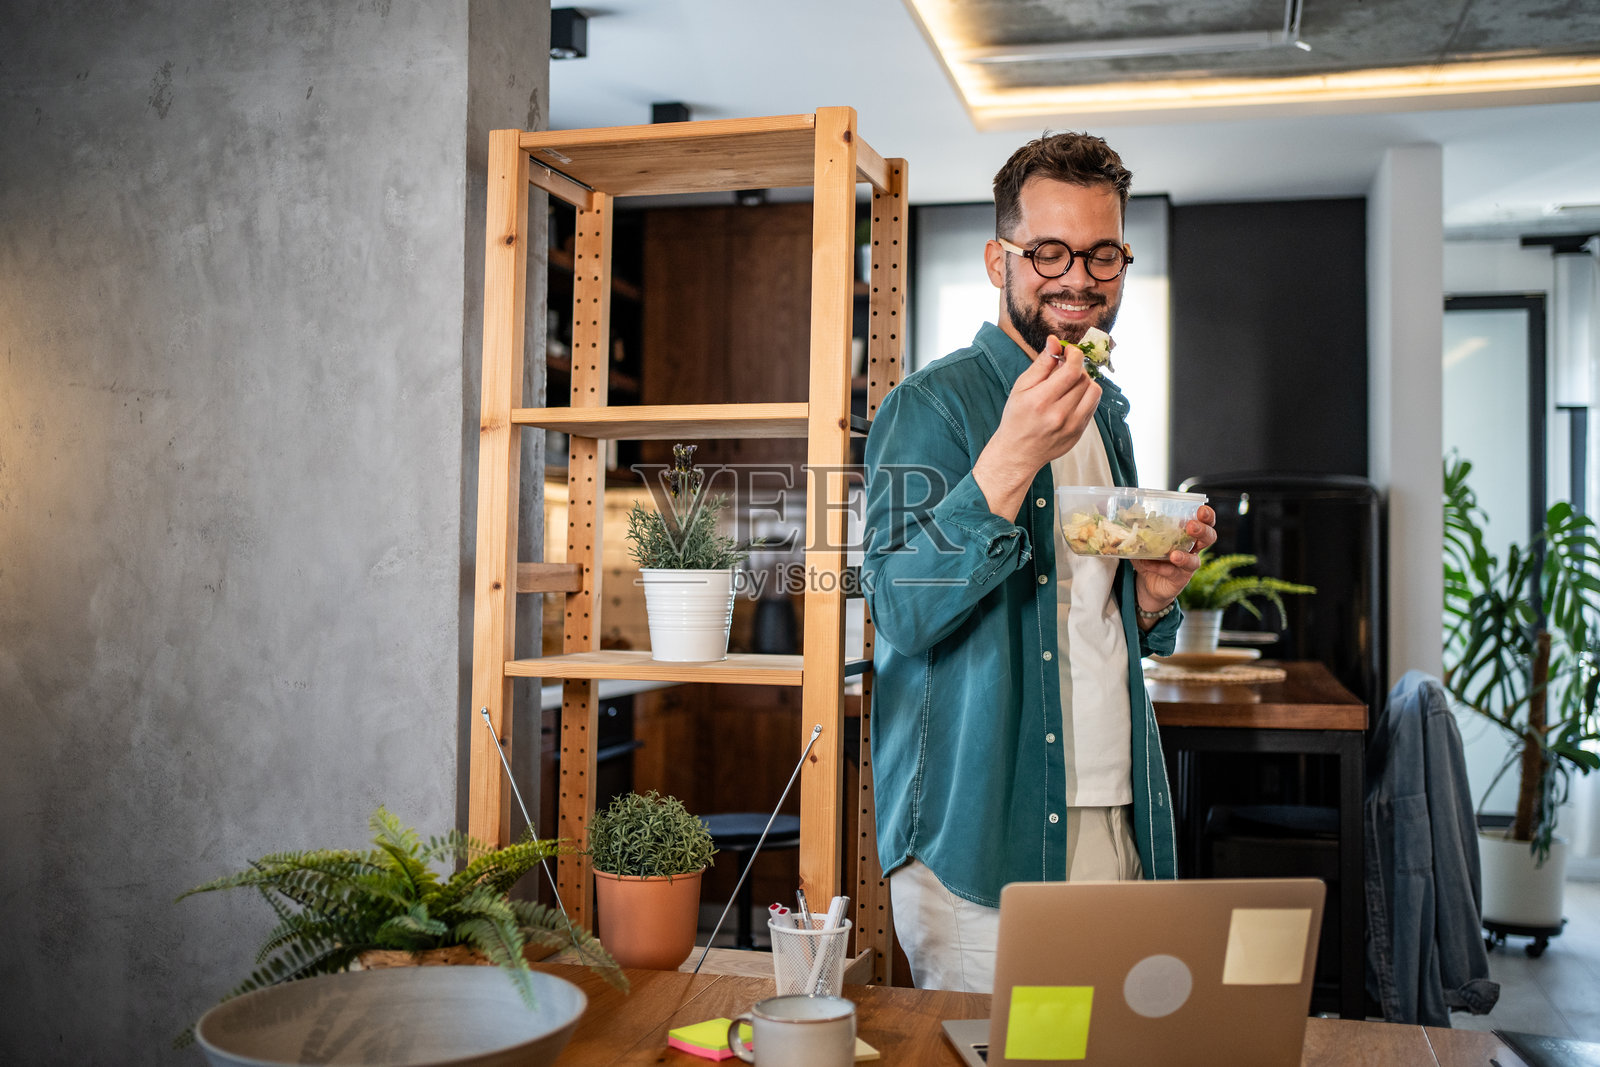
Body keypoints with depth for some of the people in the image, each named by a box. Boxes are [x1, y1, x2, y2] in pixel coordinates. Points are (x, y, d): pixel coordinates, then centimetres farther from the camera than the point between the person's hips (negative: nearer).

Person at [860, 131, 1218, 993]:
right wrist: (1011, 459, -29)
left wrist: (1154, 596, 0)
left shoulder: (1107, 413, 15)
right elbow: (901, 610, -19)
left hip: (1114, 825, 7)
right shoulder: (932, 405, -8)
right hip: (983, 838, -6)